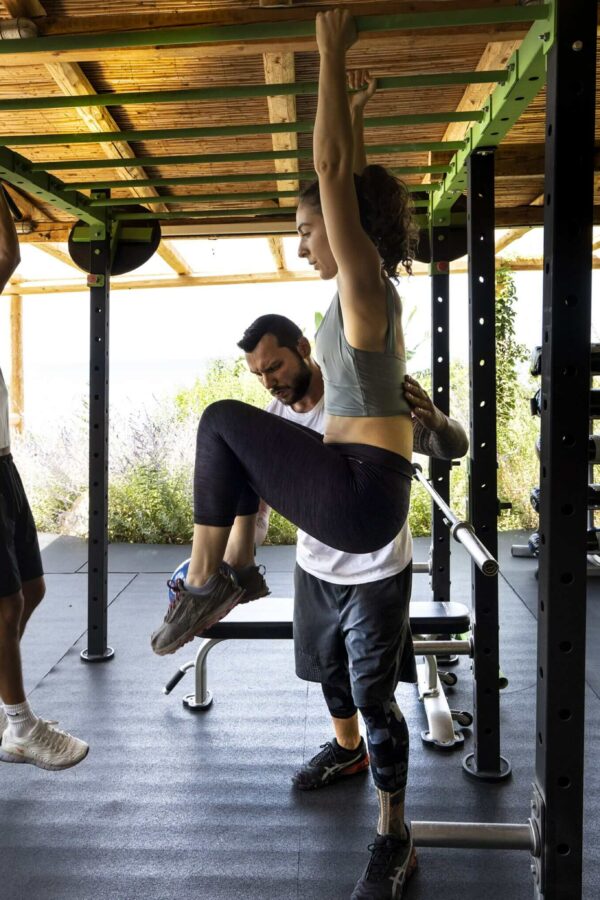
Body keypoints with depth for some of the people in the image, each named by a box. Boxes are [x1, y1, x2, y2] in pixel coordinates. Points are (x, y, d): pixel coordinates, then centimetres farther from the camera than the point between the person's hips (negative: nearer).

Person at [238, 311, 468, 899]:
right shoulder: (272, 421, -4)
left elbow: (454, 449, -16)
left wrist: (434, 421, -40)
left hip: (376, 571, -6)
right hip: (315, 567, 6)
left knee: (373, 697, -7)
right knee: (330, 672, 23)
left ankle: (394, 841, 7)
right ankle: (347, 750, 53)